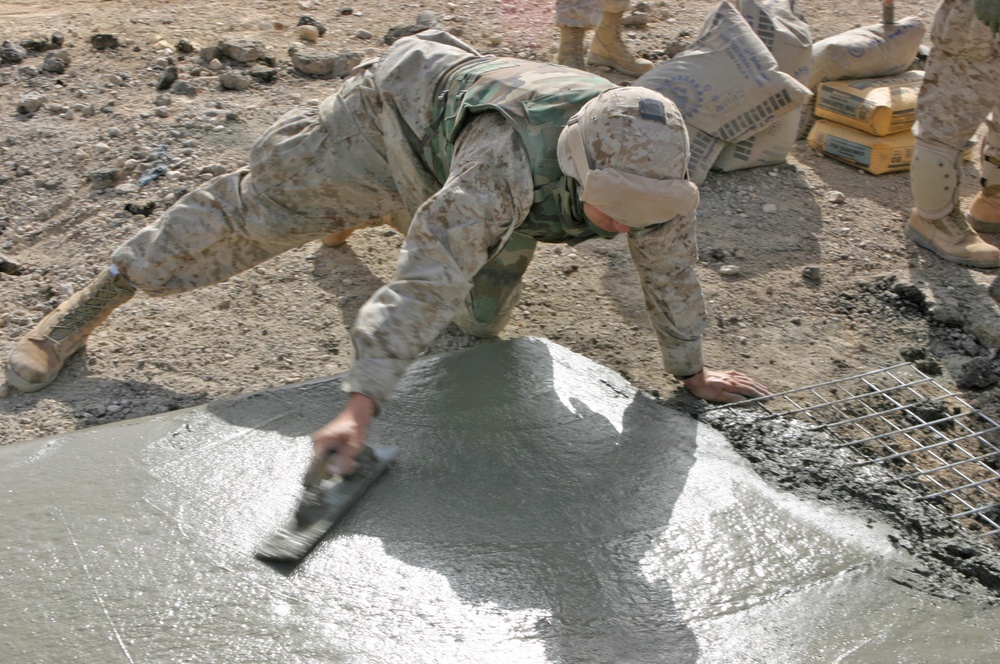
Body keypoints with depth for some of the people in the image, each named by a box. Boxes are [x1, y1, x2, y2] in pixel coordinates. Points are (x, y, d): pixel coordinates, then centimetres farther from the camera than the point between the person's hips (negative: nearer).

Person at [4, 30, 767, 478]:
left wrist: (691, 370, -3)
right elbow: (427, 280, -54)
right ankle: (88, 306, 12)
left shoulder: (649, 163, -32)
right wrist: (359, 408, -61)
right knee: (257, 206, -3)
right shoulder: (510, 162, -50)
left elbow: (671, 260, -14)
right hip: (402, 109, -6)